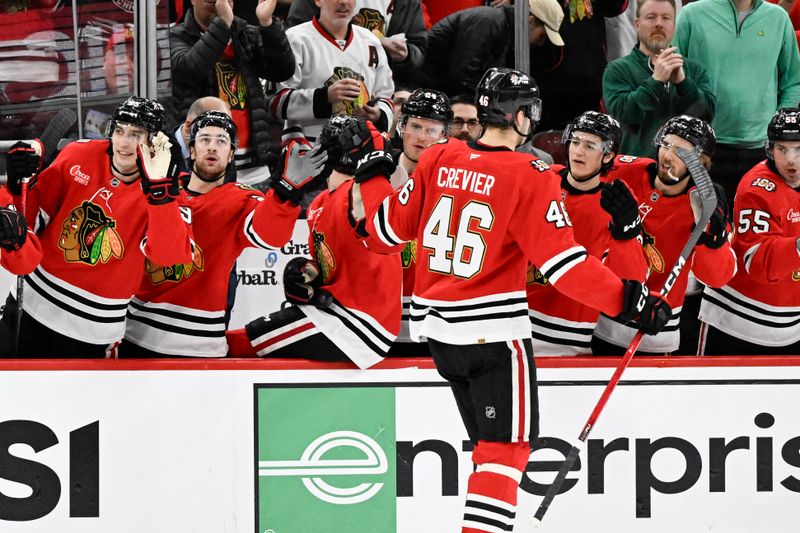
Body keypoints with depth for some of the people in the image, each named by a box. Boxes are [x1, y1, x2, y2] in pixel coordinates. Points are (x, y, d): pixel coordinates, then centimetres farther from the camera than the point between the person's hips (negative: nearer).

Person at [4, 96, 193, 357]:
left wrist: (158, 186, -36)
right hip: (39, 304, 3)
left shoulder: (164, 188, -13)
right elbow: (36, 216, 4)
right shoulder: (78, 156, -6)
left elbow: (168, 253, -29)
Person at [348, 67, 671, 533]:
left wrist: (372, 170, 24)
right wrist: (629, 299, -13)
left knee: (490, 440, 19)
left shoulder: (438, 160, 2)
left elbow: (390, 228, 10)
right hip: (493, 332, -7)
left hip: (436, 325, 7)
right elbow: (562, 262, -18)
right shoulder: (530, 177, -13)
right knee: (507, 447, -2)